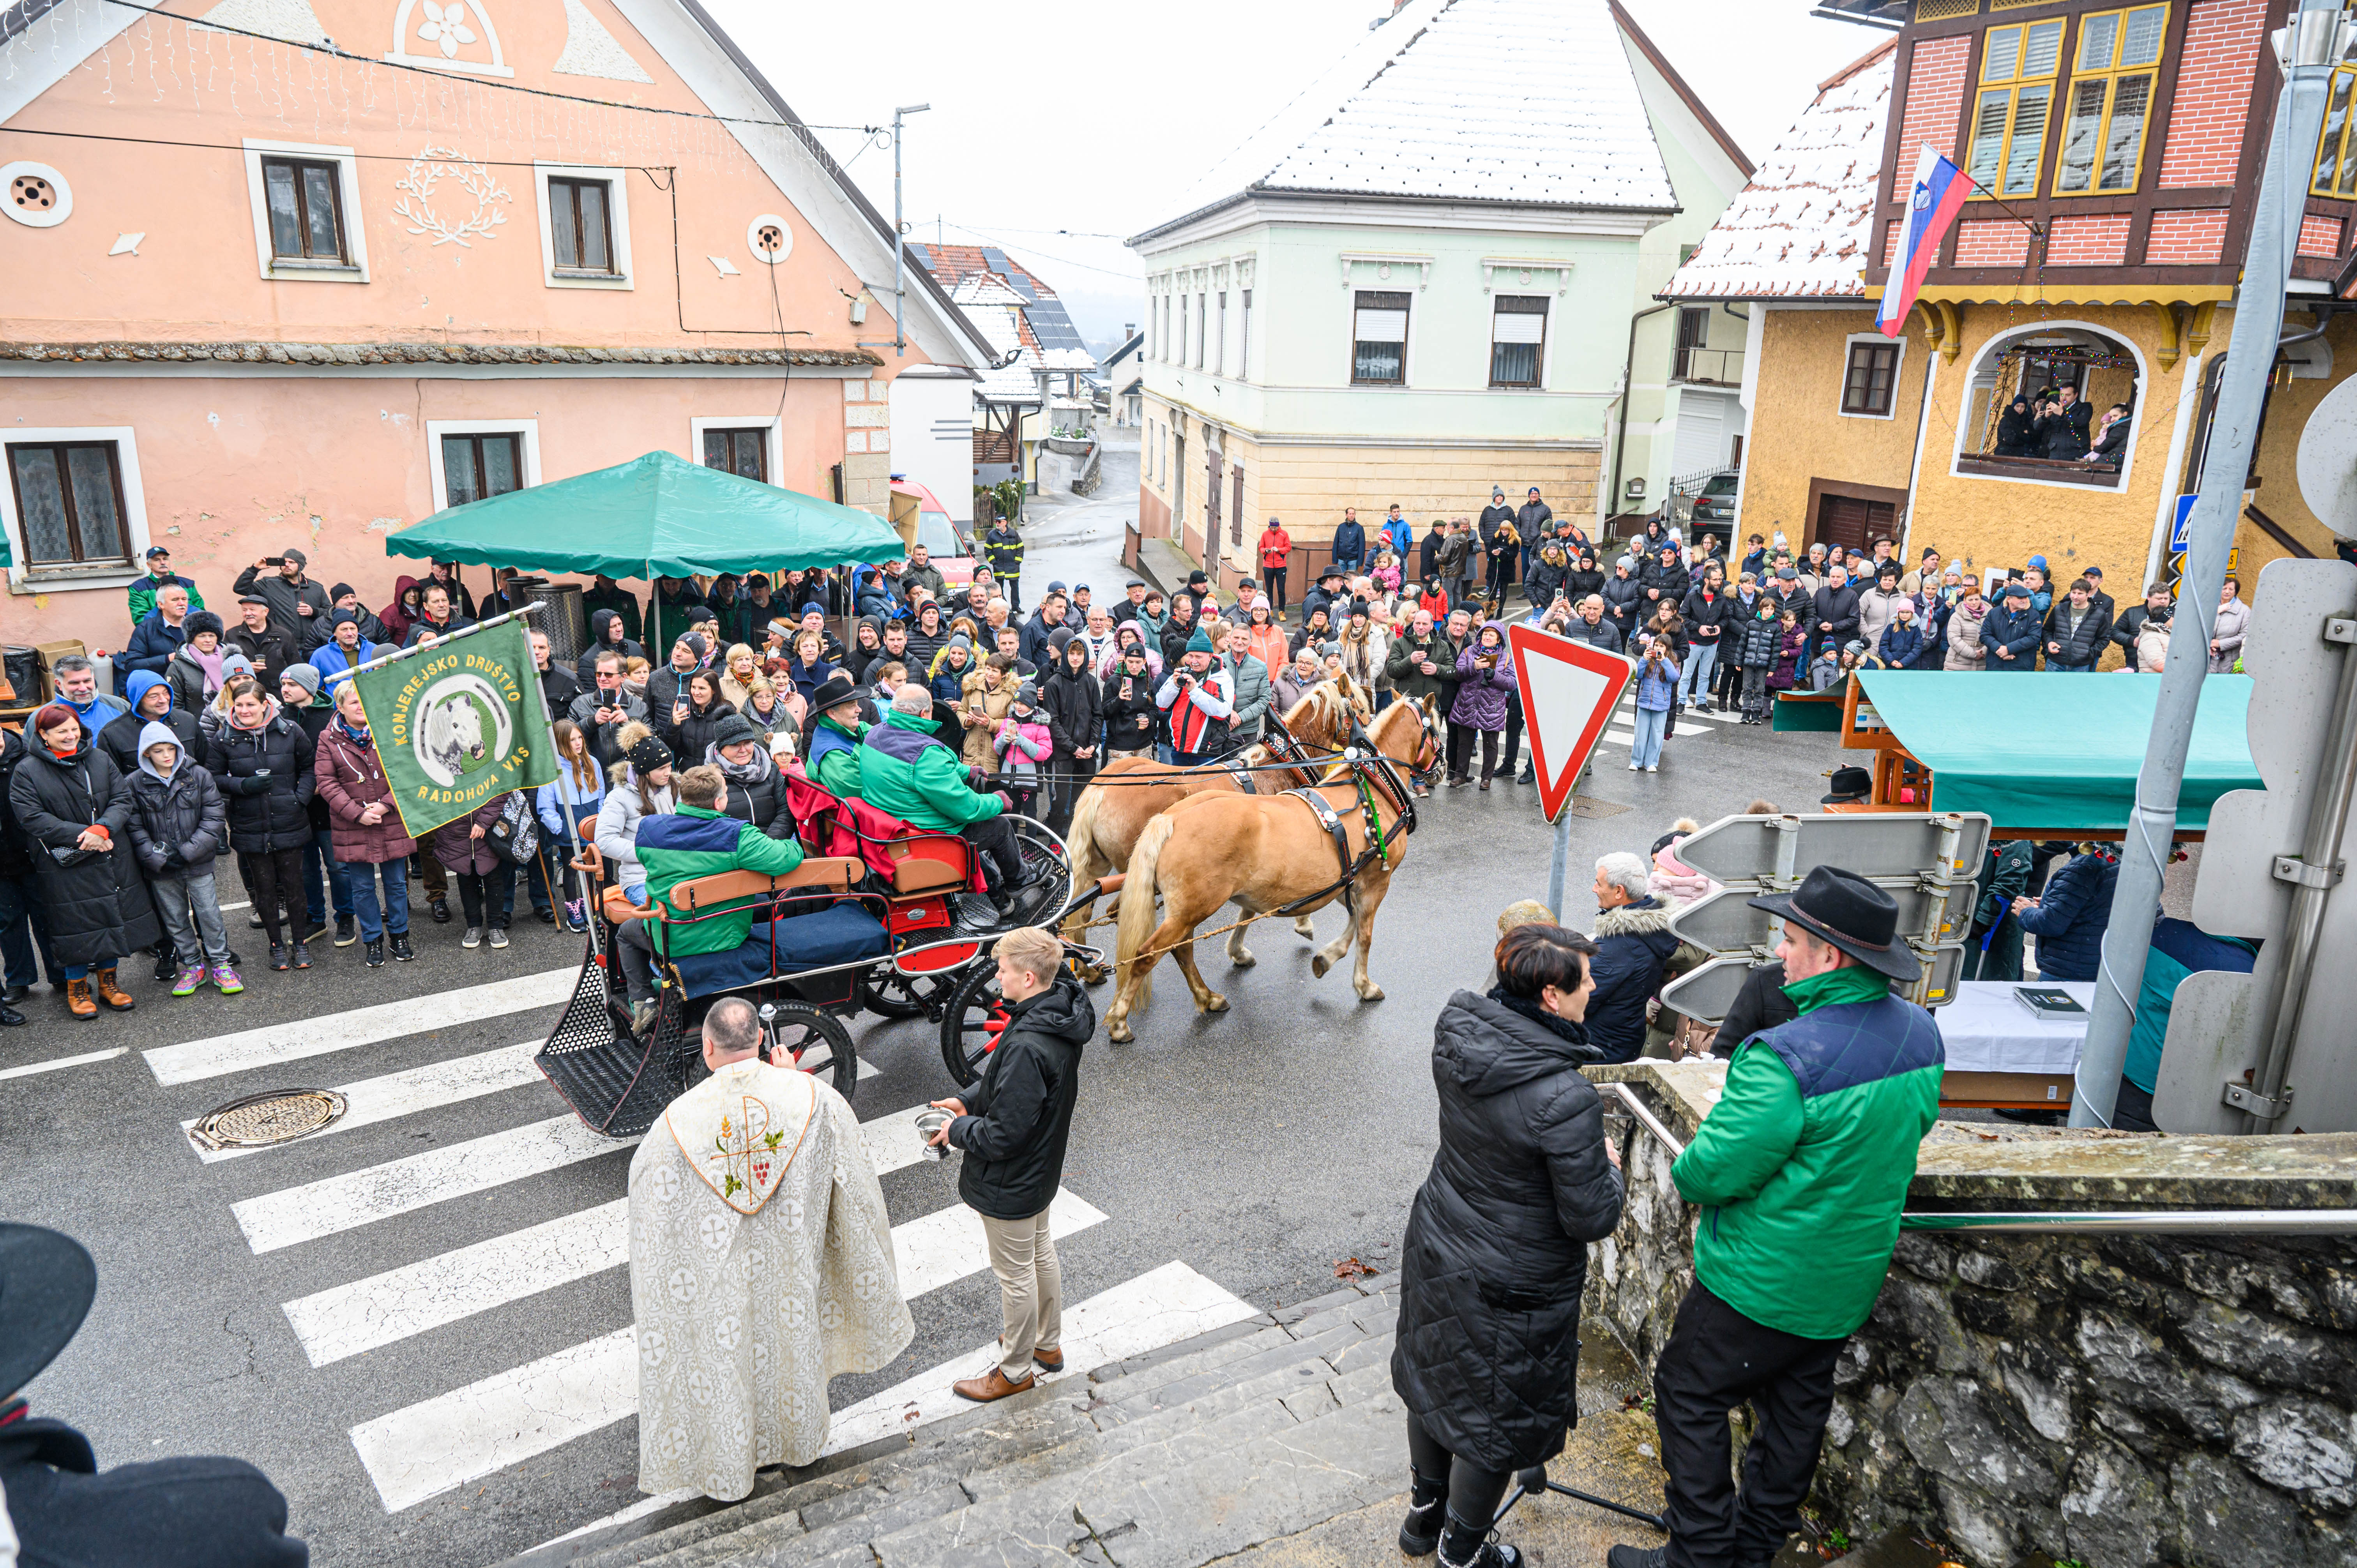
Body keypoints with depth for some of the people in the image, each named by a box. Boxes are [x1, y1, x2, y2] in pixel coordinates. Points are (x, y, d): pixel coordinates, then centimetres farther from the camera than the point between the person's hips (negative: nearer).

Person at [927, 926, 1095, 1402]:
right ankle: (1048, 1344, 48)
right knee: (1041, 1252, 27)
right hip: (1042, 1165, 9)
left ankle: (1015, 1370, 33)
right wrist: (969, 1099, 2)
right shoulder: (1061, 1013, -8)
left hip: (1011, 1184, -9)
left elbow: (1004, 1135, -30)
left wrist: (959, 1131, -13)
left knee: (1015, 1274, 12)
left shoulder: (1027, 1048, -38)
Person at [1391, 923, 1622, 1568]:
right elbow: (1591, 1219, -23)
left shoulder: (1458, 1031, -13)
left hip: (1437, 1248, 7)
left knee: (1436, 1376, 27)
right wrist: (1608, 1166, -4)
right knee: (1498, 1416, 18)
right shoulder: (1566, 1099, -34)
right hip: (1513, 1288, -7)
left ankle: (1424, 1513, 51)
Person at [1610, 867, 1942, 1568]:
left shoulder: (1785, 1059, -32)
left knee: (1691, 1397, 11)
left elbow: (1712, 1172, -25)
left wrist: (1687, 1167, -3)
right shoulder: (1922, 1033, -6)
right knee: (1796, 1407, 23)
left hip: (1764, 1279, -8)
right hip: (1851, 1276, 8)